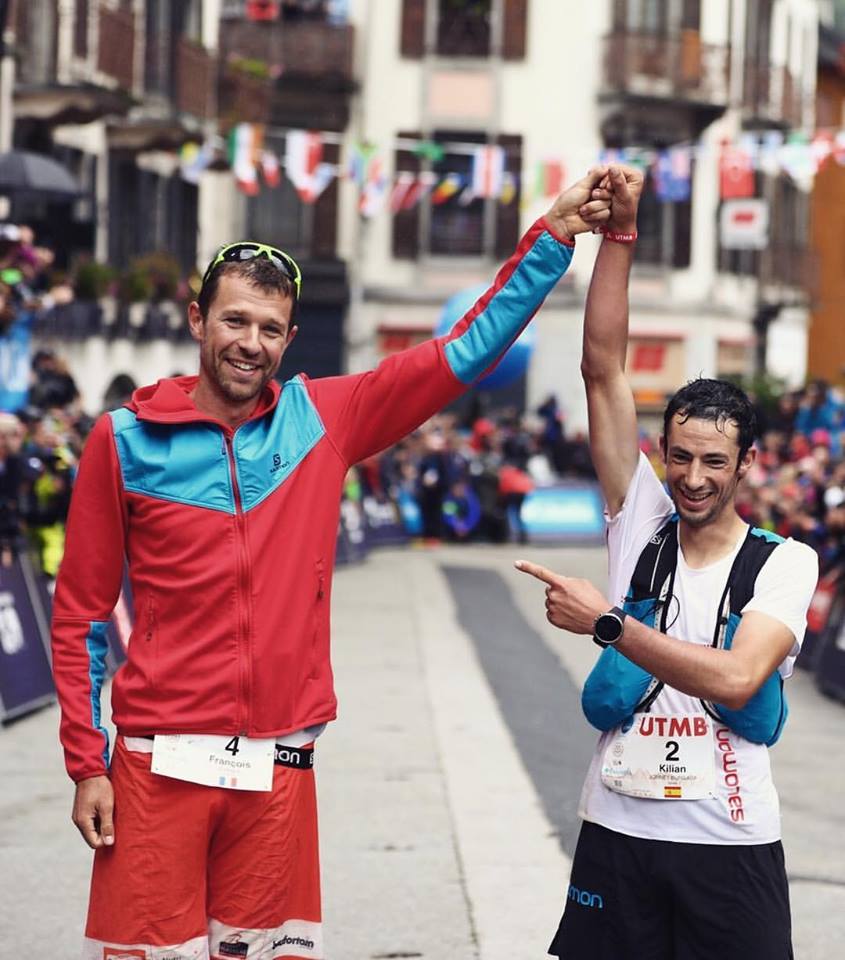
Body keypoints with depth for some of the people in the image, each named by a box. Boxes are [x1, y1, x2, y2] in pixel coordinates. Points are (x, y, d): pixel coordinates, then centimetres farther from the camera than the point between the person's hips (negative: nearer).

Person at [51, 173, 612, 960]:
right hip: (158, 767, -2)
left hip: (280, 774, 3)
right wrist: (86, 765, -3)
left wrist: (555, 233, -1)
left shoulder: (325, 419, 6)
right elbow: (80, 615, 3)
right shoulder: (125, 439, 0)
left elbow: (466, 350, 6)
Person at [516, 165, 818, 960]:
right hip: (617, 833, 2)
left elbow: (735, 679, -21)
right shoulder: (641, 522, 5)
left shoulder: (784, 563, -3)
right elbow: (602, 369, -1)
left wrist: (606, 622, -21)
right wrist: (618, 234, -6)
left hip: (731, 845, -2)